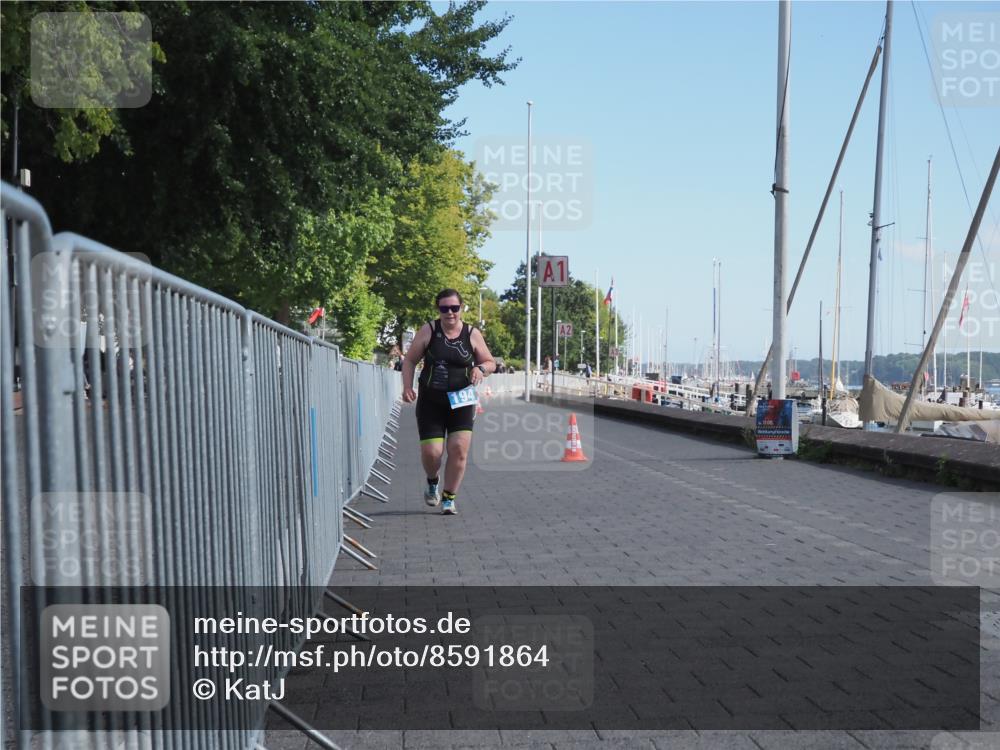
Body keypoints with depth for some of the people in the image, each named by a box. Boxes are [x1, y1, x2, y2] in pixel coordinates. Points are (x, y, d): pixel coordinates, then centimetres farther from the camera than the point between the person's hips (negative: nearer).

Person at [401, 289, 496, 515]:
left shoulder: (472, 335, 1)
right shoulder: (428, 331, -1)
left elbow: (490, 362, 9)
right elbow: (409, 360, 4)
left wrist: (480, 368, -14)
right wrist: (407, 387, -10)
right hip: (430, 401, 0)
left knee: (459, 449, -11)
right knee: (431, 452, -6)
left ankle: (449, 498, 5)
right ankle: (432, 482, 29)